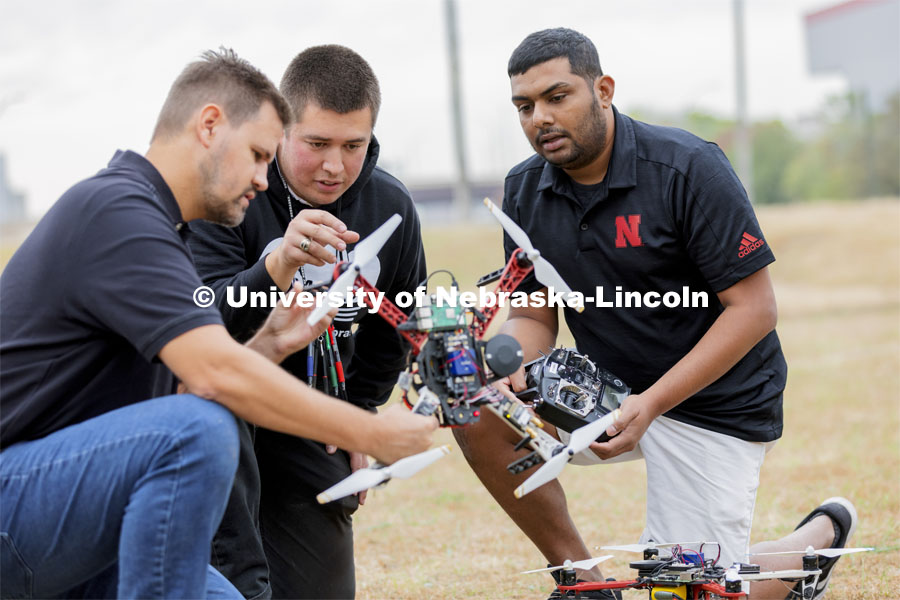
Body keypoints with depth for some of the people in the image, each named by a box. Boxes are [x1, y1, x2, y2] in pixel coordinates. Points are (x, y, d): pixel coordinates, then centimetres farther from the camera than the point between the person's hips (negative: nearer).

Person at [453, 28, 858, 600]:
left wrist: (651, 403, -27)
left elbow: (754, 308, -19)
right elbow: (533, 317, 6)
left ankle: (819, 535, 21)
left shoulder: (689, 168, -19)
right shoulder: (525, 191, -1)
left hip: (712, 403, -5)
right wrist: (511, 371, -19)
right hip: (606, 390, 6)